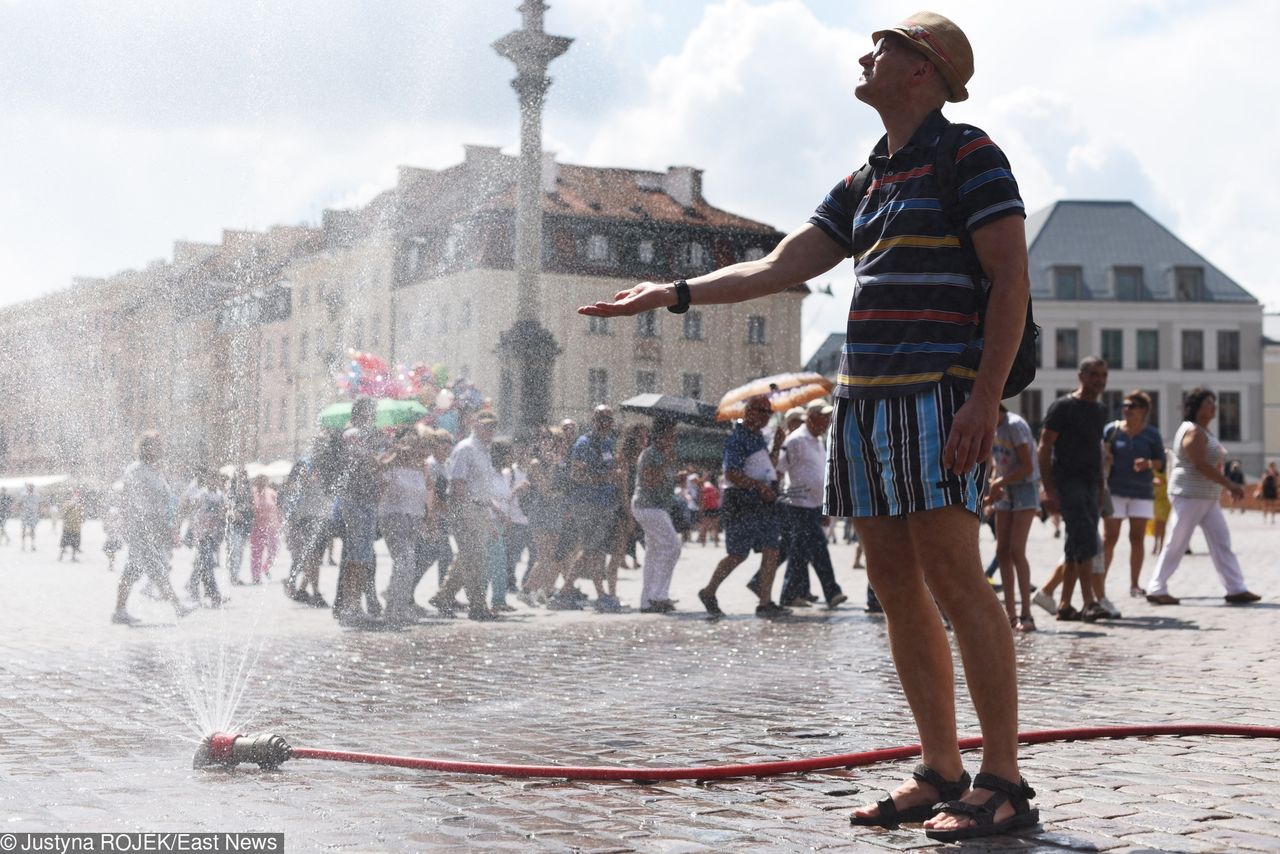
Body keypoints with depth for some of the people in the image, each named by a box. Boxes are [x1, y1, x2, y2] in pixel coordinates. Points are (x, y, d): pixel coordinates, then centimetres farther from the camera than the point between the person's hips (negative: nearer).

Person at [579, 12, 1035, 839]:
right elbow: (778, 268, 20)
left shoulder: (969, 156, -2)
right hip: (865, 395, 8)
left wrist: (986, 398, -18)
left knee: (951, 574, -14)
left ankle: (1005, 781, -10)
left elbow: (1011, 277, -9)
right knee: (896, 584, 5)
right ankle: (942, 773, 9)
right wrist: (672, 293, 13)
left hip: (936, 391, -8)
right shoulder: (865, 184, 21)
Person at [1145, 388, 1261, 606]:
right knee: (1176, 544, -5)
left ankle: (1236, 589, 5)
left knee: (1221, 542, 5)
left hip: (1208, 498, 10)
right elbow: (1201, 465, -22)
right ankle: (1156, 590, 2)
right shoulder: (1193, 431, -15)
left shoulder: (1204, 431, 17)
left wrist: (1229, 485, 11)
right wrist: (1230, 485, -20)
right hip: (1190, 496, -10)